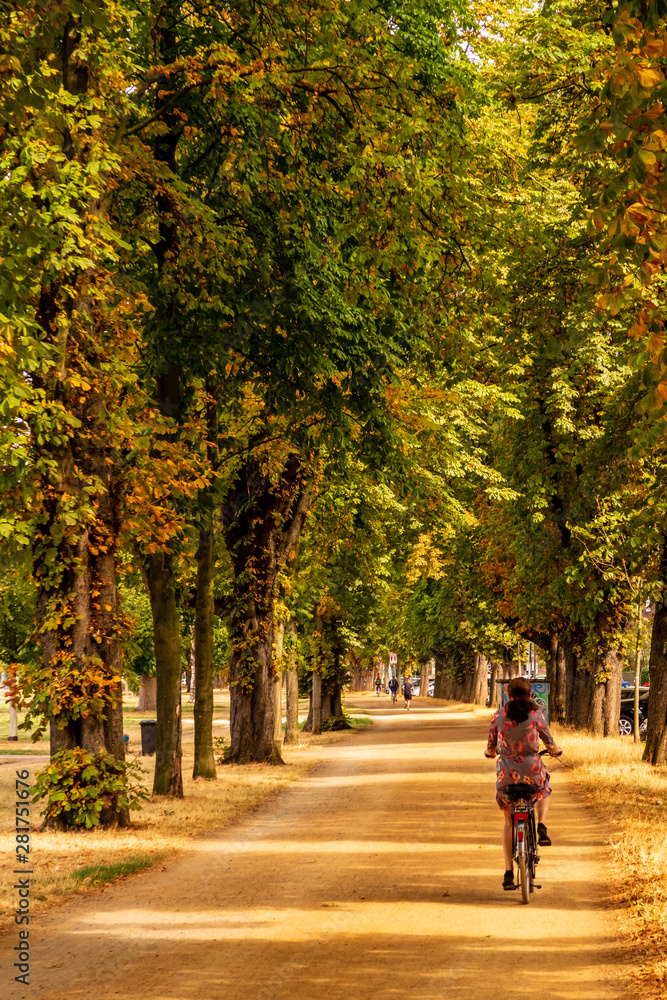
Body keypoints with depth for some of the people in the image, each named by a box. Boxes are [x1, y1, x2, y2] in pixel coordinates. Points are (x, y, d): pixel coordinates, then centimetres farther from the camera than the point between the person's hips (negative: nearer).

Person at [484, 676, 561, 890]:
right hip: (531, 771, -1)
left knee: (509, 822, 17)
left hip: (506, 773, 1)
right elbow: (550, 744, 5)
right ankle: (542, 826, 10)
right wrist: (555, 751, 29)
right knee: (544, 791, 36)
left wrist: (490, 752, 31)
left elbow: (491, 749, 6)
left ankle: (508, 872, 7)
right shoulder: (535, 715, -3)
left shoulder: (498, 716, 0)